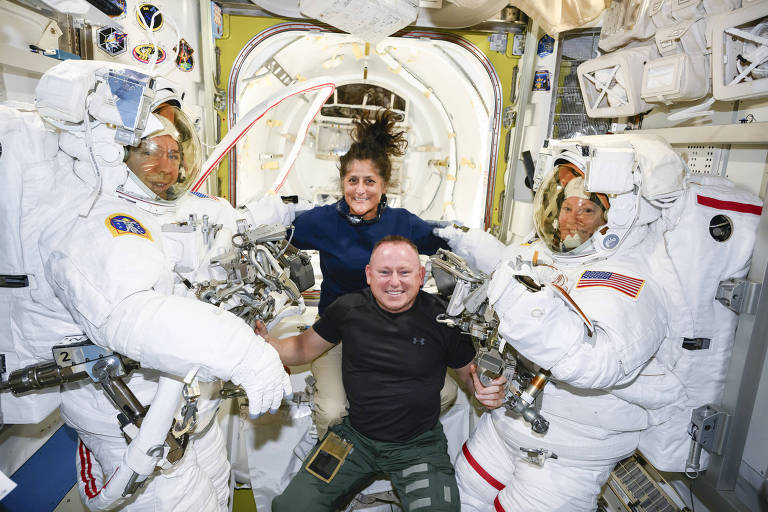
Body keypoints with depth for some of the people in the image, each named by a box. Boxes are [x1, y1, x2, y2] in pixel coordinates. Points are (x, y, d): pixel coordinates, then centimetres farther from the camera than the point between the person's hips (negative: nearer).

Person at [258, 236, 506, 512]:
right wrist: (262, 342, -11)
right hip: (354, 435, 2)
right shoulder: (348, 308, -6)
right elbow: (305, 348, 6)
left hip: (419, 444, -1)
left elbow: (469, 370, 2)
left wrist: (488, 389, -20)